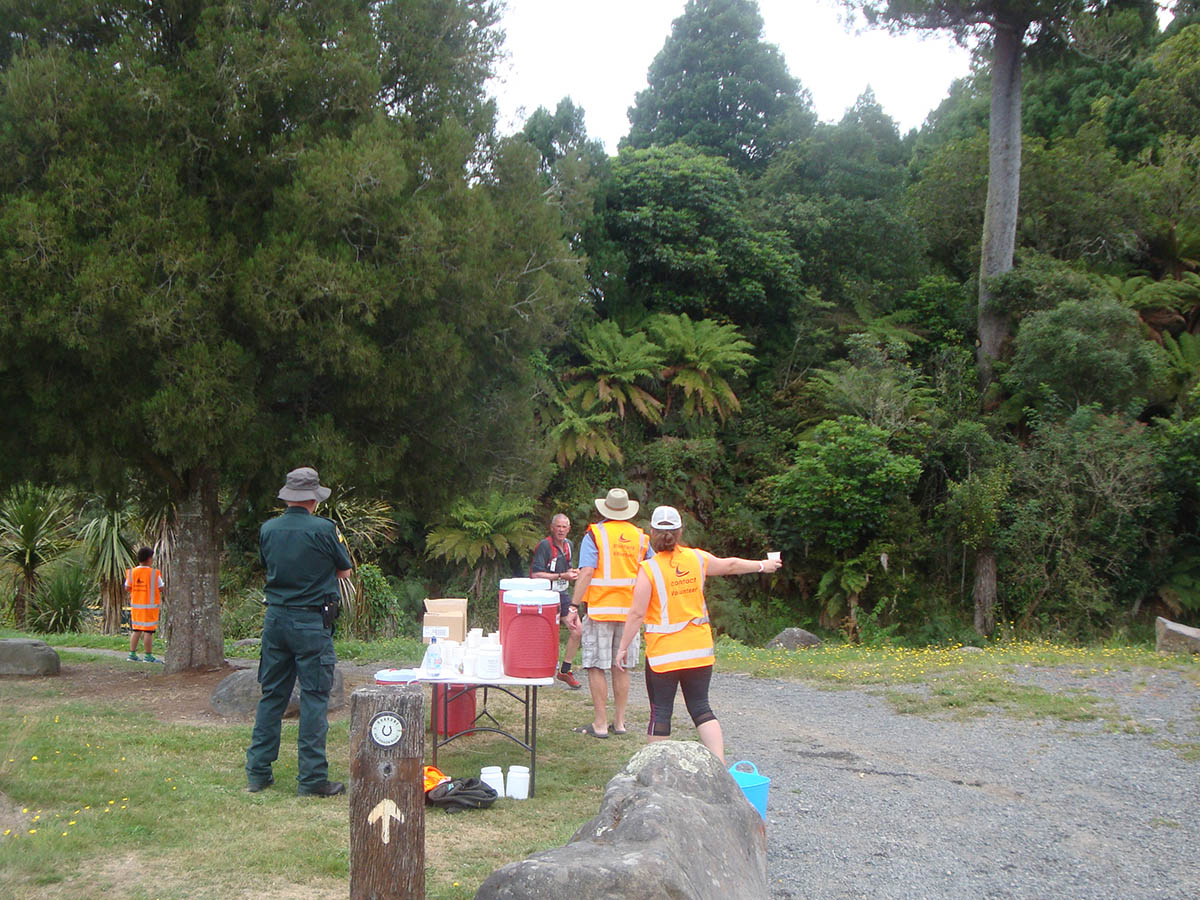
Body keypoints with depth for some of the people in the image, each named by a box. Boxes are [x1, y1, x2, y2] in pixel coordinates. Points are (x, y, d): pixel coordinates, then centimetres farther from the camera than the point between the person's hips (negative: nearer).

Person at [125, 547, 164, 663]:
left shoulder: (132, 572, 1)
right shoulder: (155, 573, -12)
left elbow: (127, 588, 6)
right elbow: (161, 588, -9)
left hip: (136, 605, 5)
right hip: (150, 605, -5)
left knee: (136, 630, 13)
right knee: (148, 631, -1)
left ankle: (132, 654, 14)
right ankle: (148, 656, 2)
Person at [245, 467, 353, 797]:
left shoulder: (268, 530, 1)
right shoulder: (324, 529, -12)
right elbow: (345, 571, 0)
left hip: (276, 619, 5)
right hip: (312, 623, -5)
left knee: (271, 696, 13)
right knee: (314, 698, 0)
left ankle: (257, 773, 18)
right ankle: (312, 779, 2)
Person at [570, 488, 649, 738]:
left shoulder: (595, 535, -6)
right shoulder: (640, 537, 9)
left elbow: (586, 573, -15)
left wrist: (574, 607, -13)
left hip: (600, 610, -5)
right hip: (630, 611, 5)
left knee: (596, 667, 1)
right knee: (621, 668, 12)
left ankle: (600, 724, 2)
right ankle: (619, 722, 16)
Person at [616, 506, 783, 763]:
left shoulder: (649, 569, -12)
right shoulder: (697, 558, 2)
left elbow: (637, 613, -13)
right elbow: (730, 565, 18)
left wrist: (623, 647, -4)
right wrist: (762, 565, 36)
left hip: (663, 652, -4)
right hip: (699, 649, 4)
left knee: (660, 711, 4)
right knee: (700, 707, 10)